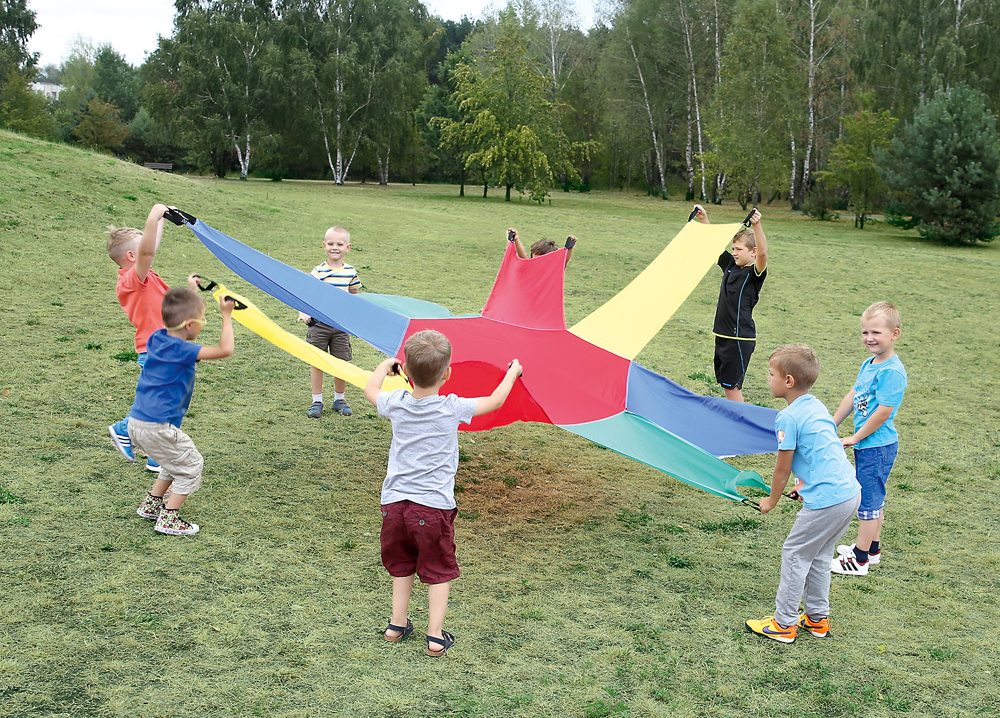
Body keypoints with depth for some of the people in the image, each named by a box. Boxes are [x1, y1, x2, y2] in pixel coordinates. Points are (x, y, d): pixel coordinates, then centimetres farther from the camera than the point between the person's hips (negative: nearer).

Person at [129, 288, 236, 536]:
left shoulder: (156, 338, 7)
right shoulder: (182, 351, -17)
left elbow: (172, 323, 31)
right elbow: (225, 349, -24)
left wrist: (190, 293, 29)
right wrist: (227, 315, -14)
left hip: (137, 422, 9)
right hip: (158, 427, -9)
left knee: (176, 462, 27)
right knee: (191, 465, 7)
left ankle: (150, 504, 31)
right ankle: (168, 519, 6)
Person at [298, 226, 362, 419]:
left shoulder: (351, 272, 2)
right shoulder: (317, 272, -8)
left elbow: (354, 298, 15)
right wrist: (303, 314, -28)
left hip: (341, 326, 2)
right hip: (318, 325, -2)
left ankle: (339, 399, 25)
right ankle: (316, 401, 17)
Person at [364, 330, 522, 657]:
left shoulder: (397, 404, -3)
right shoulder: (453, 409, -11)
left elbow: (370, 390, 20)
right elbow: (496, 400, 4)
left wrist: (385, 365, 37)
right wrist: (513, 372, 21)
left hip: (394, 501, 3)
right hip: (434, 505, -3)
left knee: (401, 565, 22)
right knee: (439, 571, 11)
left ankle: (397, 625, 29)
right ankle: (435, 635, 10)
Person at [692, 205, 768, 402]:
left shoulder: (755, 273, -13)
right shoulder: (730, 264, 8)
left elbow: (763, 252, -33)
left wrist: (757, 226, -47)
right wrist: (703, 219, 9)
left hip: (740, 338, -8)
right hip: (722, 334, 8)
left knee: (732, 385, -5)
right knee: (725, 382, 14)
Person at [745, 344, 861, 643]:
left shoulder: (788, 417, -13)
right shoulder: (817, 405, 12)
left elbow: (782, 470, -5)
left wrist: (771, 501, 9)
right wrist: (804, 484, 30)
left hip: (827, 501, -9)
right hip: (851, 492, 9)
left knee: (794, 554, 6)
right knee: (818, 555, 22)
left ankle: (784, 624, 15)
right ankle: (818, 618, 32)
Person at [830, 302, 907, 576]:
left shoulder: (892, 371, -21)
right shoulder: (868, 364, 7)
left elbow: (883, 411, -23)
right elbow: (852, 396, 14)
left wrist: (855, 438, -15)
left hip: (877, 445, -9)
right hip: (866, 443, 9)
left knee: (869, 500, 0)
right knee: (874, 497, 20)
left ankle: (860, 559, 9)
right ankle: (872, 547, 34)